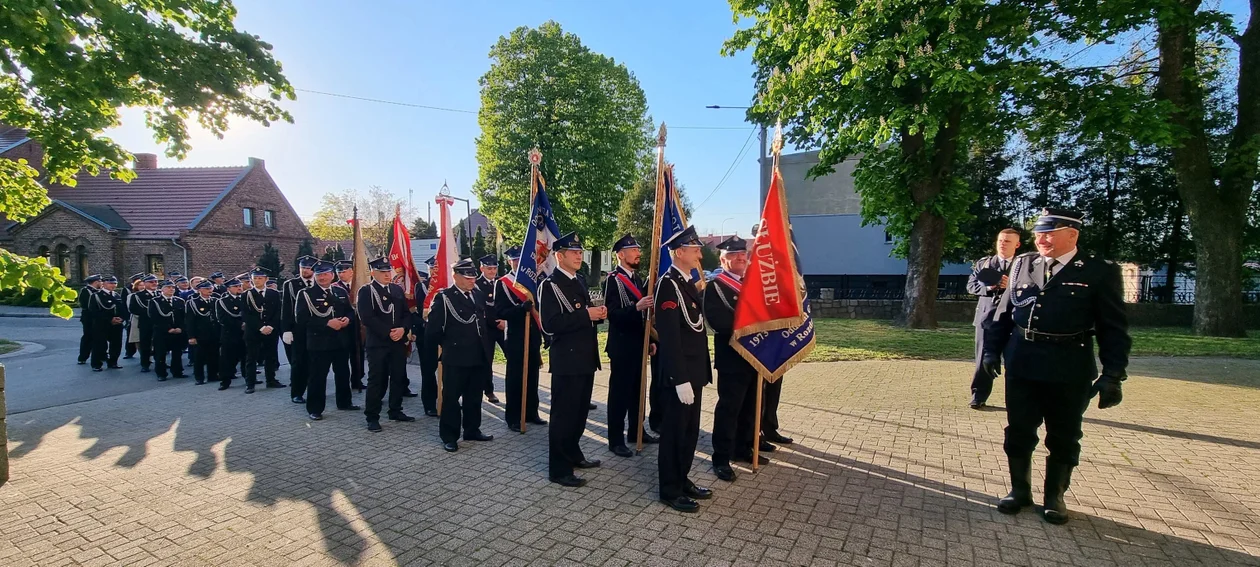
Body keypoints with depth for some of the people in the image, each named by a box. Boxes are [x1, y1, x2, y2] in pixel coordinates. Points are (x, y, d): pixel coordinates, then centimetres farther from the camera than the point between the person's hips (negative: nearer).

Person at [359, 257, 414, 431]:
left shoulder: (397, 289, 13)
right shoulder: (366, 291, -5)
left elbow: (406, 313, 11)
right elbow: (367, 318, -14)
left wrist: (403, 329, -8)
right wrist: (388, 333, -17)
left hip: (399, 342, 6)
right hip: (377, 343, -5)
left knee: (399, 377, 11)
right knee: (376, 380, -1)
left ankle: (396, 411, 24)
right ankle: (372, 417, 8)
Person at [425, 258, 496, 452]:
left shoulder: (479, 295, 11)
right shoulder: (444, 297, -8)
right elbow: (433, 328, -11)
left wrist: (488, 347, 9)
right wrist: (447, 344, -1)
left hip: (479, 357, 6)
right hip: (455, 358, -6)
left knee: (474, 397, 17)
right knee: (451, 397, 5)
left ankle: (472, 430, 30)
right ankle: (449, 437, 15)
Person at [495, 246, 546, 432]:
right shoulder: (502, 283, -5)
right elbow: (499, 313, -13)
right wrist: (521, 308, -28)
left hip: (533, 336, 5)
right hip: (515, 338, -5)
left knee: (532, 376, 12)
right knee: (515, 378, 3)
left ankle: (531, 412, 25)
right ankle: (513, 418, 13)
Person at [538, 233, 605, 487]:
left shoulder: (579, 282, 14)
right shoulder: (549, 285, -13)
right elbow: (550, 324, -23)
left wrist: (598, 314, 1)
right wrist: (586, 315, -25)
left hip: (586, 358, 9)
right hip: (567, 360, -9)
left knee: (580, 411, 19)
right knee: (564, 414, 1)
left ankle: (573, 454, 36)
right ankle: (559, 469, 12)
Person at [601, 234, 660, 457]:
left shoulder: (638, 278, 13)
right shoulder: (613, 279, -13)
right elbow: (612, 313, -21)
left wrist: (650, 340, 15)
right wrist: (637, 307, -34)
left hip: (639, 344, 8)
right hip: (622, 346, -8)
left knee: (637, 389, 17)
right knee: (620, 392, 0)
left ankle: (636, 430, 31)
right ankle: (616, 440, 10)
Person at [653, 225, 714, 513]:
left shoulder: (688, 282, 13)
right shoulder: (668, 284, -17)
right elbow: (670, 336, -22)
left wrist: (699, 372, 15)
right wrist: (681, 379, -24)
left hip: (694, 370, 9)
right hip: (681, 372, -9)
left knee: (690, 430, 18)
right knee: (675, 431, 4)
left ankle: (682, 479, 33)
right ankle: (670, 490, 18)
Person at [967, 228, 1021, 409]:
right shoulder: (983, 263, 9)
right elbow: (971, 285, 5)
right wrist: (988, 287, -13)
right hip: (987, 317, 1)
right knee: (983, 359, 4)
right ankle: (978, 397, 12)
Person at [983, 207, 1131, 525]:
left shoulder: (1101, 272, -3)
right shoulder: (1022, 264, 7)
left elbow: (1113, 328, -3)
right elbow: (1004, 311, 11)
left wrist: (1112, 375, -7)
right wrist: (992, 350, 7)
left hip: (1070, 371, -3)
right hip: (1021, 366, 3)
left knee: (1064, 437, 11)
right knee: (1018, 432, 10)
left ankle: (1055, 497, 28)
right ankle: (1020, 490, 26)